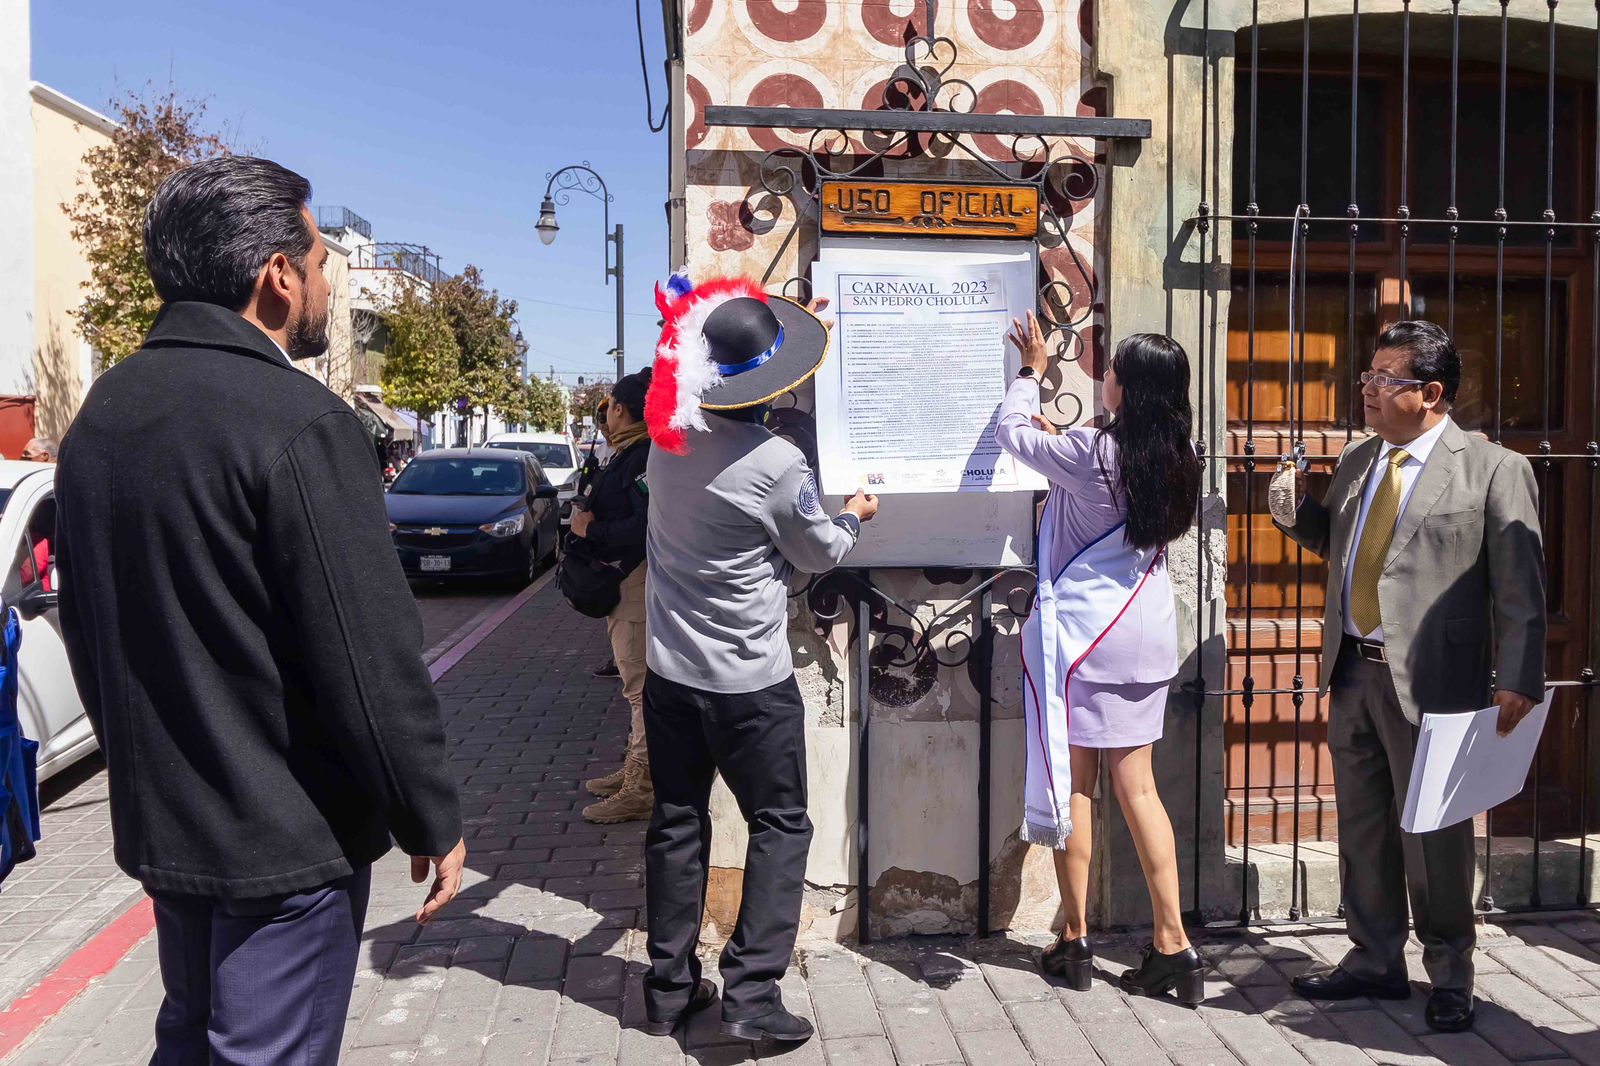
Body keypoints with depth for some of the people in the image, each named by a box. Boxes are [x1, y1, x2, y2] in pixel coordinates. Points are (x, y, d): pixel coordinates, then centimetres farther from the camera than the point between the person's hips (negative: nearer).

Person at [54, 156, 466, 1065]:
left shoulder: (100, 415, 5)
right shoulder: (299, 421, -21)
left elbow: (85, 628, 12)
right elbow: (371, 658, -22)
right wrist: (434, 823, -11)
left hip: (157, 821, 8)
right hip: (286, 835, -8)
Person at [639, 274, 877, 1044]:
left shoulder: (669, 432, -3)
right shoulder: (778, 466, -20)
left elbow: (706, 378, 21)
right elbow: (818, 555, -3)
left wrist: (778, 322, 28)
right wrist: (853, 517, 18)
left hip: (669, 671, 6)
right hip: (750, 683, -6)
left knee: (676, 822, 15)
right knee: (780, 827, 8)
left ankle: (670, 987, 24)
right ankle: (751, 992, 4)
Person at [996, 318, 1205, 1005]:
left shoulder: (1089, 453, -17)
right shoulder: (1177, 461, 1)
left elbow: (1011, 432, -2)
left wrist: (1032, 370, 13)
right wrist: (1062, 438, 25)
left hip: (1082, 634, -6)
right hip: (1147, 635, 6)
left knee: (1075, 784, 5)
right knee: (1137, 787, 10)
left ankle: (1075, 942, 16)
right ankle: (1172, 947, 11)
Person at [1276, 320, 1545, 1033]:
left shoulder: (1493, 469, -6)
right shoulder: (1356, 461, 12)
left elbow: (1520, 586, -9)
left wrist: (1517, 680, -16)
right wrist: (1299, 510, 4)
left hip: (1430, 681, -6)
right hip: (1353, 674, 6)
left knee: (1434, 836, 5)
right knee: (1362, 827, 15)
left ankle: (1449, 976, 25)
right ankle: (1375, 961, 31)